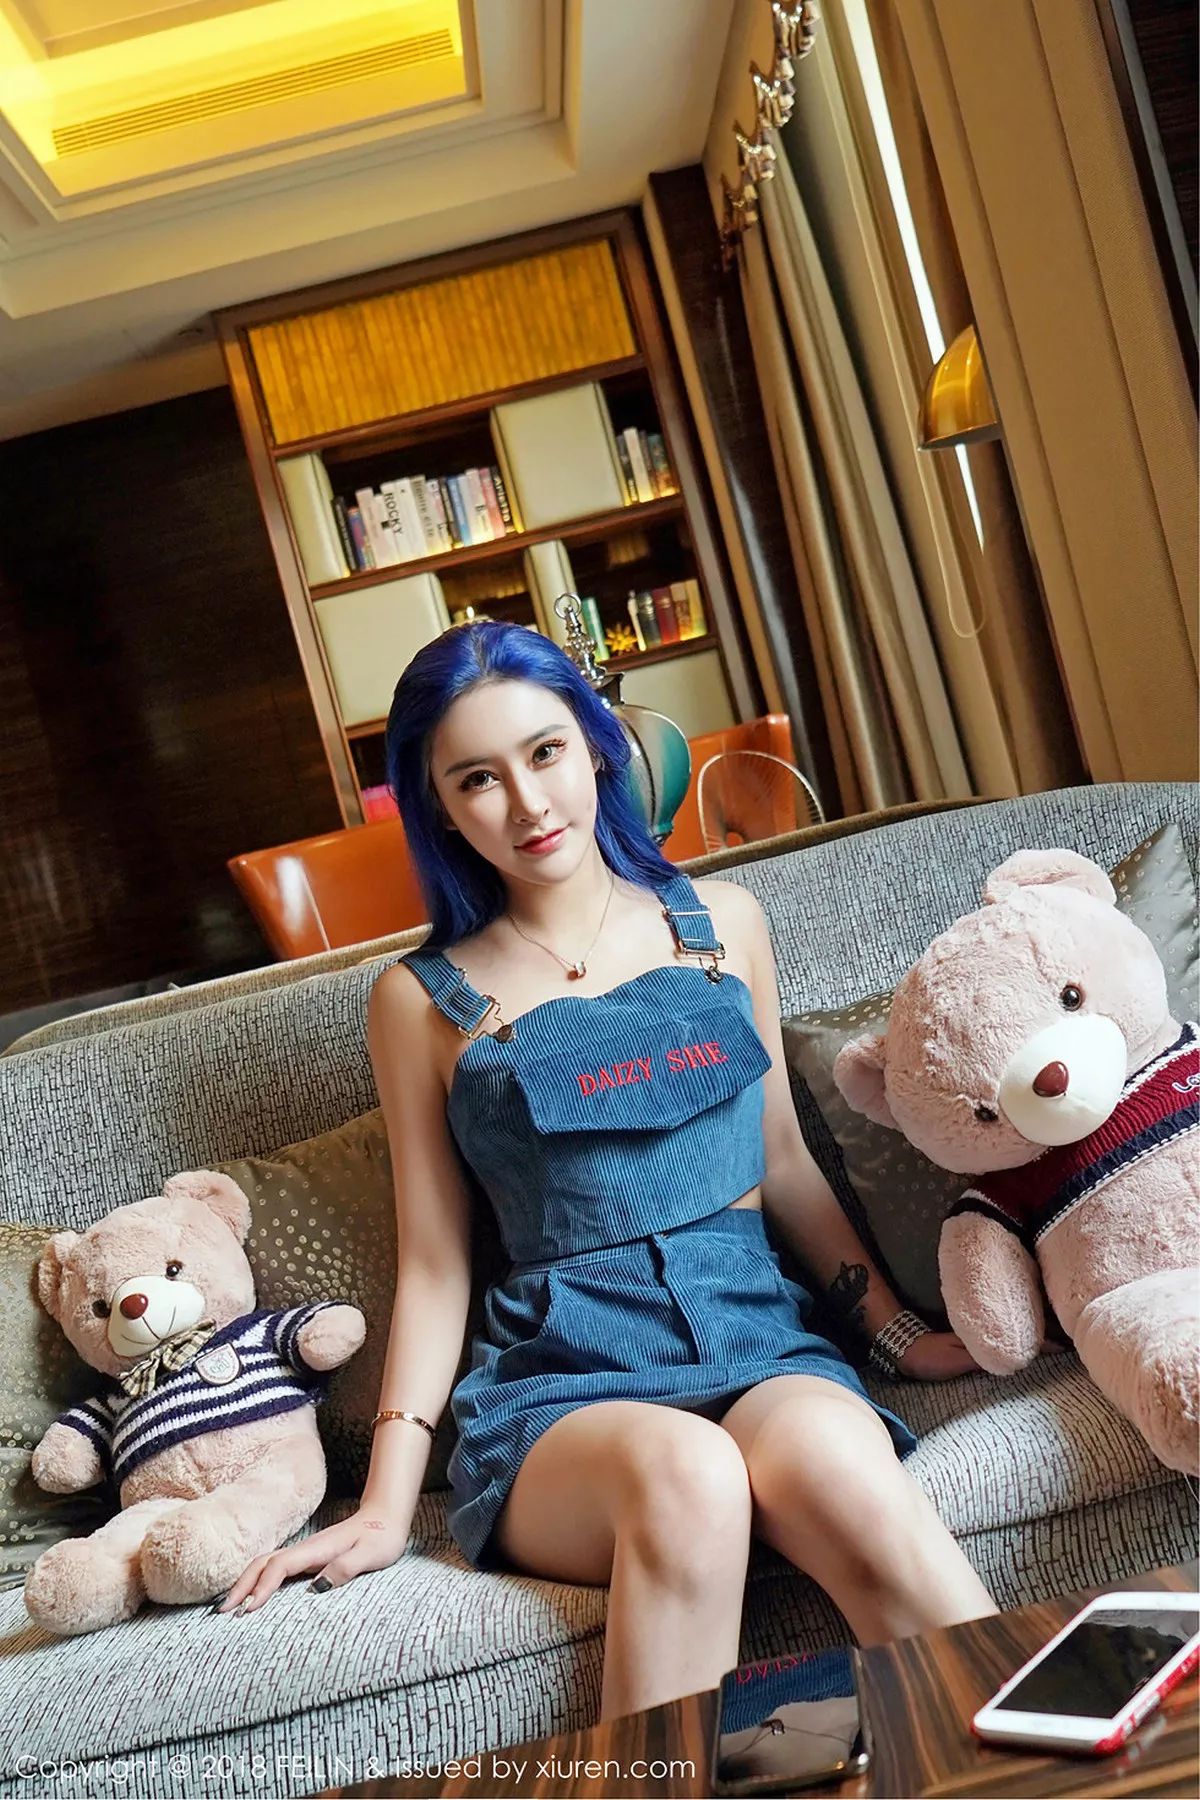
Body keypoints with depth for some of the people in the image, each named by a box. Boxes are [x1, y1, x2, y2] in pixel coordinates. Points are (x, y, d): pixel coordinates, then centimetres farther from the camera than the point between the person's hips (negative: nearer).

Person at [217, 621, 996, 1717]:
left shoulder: (722, 922, 12)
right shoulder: (424, 999, 6)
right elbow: (435, 1265, 8)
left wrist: (897, 1329, 14)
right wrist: (386, 1504, 3)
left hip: (759, 1340, 2)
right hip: (559, 1380, -1)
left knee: (834, 1458, -33)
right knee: (686, 1475, -36)